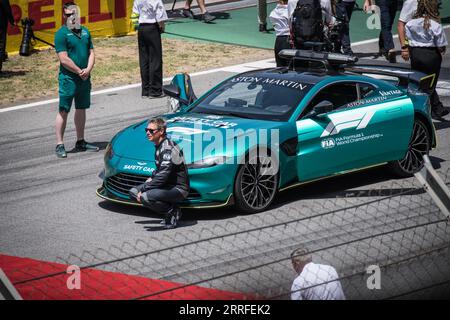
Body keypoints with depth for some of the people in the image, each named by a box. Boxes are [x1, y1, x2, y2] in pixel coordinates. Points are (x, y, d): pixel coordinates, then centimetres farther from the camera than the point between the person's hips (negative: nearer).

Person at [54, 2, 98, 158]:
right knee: (63, 111, -5)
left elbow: (91, 53, 11)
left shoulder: (85, 31, 13)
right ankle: (59, 145, -3)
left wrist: (88, 70, -7)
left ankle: (80, 142, 24)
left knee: (81, 109, 14)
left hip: (84, 79, 7)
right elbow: (64, 59, -14)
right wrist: (80, 71, -13)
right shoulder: (61, 33, -8)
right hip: (68, 78, -7)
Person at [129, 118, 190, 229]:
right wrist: (151, 177, 13)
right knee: (133, 192, 5)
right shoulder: (159, 146, 10)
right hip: (168, 185, 10)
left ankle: (173, 211, -6)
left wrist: (143, 189, -21)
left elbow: (162, 177, -26)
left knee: (145, 197, -31)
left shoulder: (168, 149, -21)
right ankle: (170, 211, 6)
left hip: (179, 188, -10)